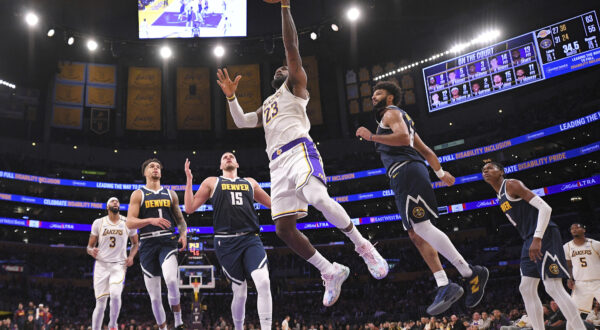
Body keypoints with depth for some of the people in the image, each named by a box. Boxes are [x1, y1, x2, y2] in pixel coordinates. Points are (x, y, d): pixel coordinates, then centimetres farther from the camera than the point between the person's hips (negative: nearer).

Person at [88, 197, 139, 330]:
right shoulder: (98, 223, 4)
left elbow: (135, 243, 16)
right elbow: (89, 246, 8)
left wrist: (131, 256, -3)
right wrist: (92, 251, -16)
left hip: (119, 265, -1)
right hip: (101, 265, 1)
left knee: (115, 294, -23)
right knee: (100, 304, -1)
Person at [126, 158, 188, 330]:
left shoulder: (170, 194, 15)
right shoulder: (138, 194, 7)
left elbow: (180, 219, 19)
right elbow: (129, 223, -4)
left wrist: (184, 234, -1)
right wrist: (151, 220, -19)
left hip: (168, 241, 0)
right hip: (148, 243, 0)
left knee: (171, 279, -27)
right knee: (154, 295, 5)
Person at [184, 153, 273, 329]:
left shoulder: (250, 182, 22)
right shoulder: (211, 182, 16)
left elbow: (273, 203, 27)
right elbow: (189, 208, 9)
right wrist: (189, 180, 4)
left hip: (251, 239, 2)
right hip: (226, 242, -1)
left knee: (264, 283, -20)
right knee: (239, 291, 4)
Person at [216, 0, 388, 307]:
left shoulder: (294, 85, 17)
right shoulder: (266, 106, 37)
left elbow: (291, 45, 6)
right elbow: (241, 121, 32)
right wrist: (231, 96, 21)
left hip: (299, 150, -7)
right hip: (278, 163, 7)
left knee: (319, 199, -34)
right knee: (283, 228, -5)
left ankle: (363, 246, -15)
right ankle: (331, 272, 6)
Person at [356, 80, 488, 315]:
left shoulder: (391, 113, 4)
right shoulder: (400, 118, 33)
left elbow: (404, 138, -16)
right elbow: (425, 150, 31)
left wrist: (371, 137, -11)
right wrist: (440, 173, 29)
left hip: (406, 171, -10)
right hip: (403, 179, 10)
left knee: (421, 227, -18)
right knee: (416, 234, 3)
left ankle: (471, 273, -16)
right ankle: (444, 287, -2)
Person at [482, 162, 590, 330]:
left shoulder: (511, 184, -9)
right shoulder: (500, 197, 20)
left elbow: (545, 208, -17)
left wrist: (537, 239, -26)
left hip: (544, 235, -10)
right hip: (530, 240, 10)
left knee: (554, 288, -14)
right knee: (526, 289, 6)